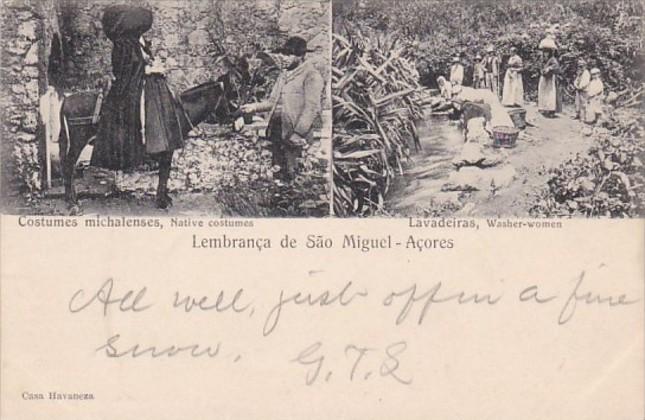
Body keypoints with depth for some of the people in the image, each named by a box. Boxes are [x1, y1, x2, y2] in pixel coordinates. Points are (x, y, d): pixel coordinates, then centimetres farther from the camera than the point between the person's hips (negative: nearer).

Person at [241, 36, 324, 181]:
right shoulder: (284, 75, 20)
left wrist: (298, 133, -22)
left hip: (293, 132, -8)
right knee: (278, 173, 11)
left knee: (290, 175, -7)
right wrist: (255, 107, 8)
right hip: (277, 129, 8)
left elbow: (312, 109, -14)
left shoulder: (311, 76, -7)